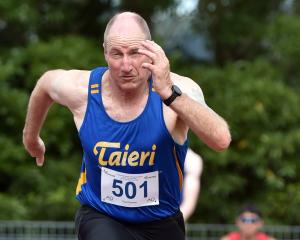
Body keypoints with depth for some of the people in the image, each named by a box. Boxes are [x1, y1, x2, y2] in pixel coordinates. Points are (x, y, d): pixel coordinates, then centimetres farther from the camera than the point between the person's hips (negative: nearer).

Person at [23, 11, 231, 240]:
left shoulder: (178, 89, -23)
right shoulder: (80, 88, -15)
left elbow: (221, 140, -40)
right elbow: (46, 83, 10)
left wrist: (169, 93, -50)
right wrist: (31, 136, 25)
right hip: (100, 218, -1)